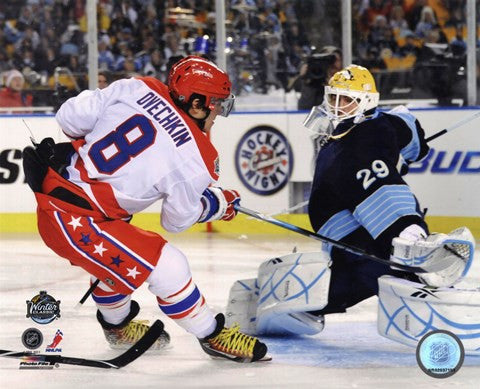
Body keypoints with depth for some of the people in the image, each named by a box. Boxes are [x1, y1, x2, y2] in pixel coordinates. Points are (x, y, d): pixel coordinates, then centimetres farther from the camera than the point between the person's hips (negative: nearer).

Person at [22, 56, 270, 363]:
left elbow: (70, 117, 0)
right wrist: (219, 203, 20)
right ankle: (213, 335, 14)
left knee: (116, 256, 32)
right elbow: (177, 220, 2)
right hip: (76, 221, -8)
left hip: (52, 192, 8)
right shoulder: (194, 160, -14)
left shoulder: (138, 88, -3)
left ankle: (118, 326, 54)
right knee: (165, 266, -2)